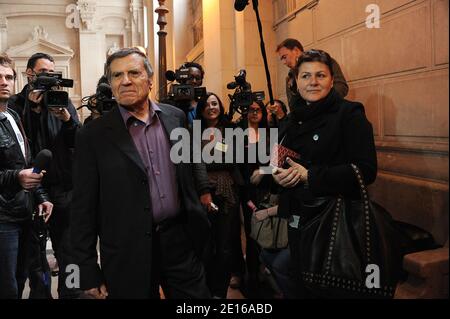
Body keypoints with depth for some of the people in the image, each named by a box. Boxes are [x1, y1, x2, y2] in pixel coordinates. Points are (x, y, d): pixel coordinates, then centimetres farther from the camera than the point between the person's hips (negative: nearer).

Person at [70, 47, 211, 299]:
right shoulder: (93, 136, -6)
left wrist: (199, 223, 13)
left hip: (181, 240, 3)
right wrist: (89, 273, -6)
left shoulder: (176, 117, 4)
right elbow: (84, 209, -5)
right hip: (128, 255, -3)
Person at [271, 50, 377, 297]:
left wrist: (309, 176, -20)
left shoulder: (349, 114, -9)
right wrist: (277, 174, -4)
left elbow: (365, 170, -19)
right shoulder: (295, 119, 12)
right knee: (303, 286, 18)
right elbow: (280, 161, 20)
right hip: (298, 221, 6)